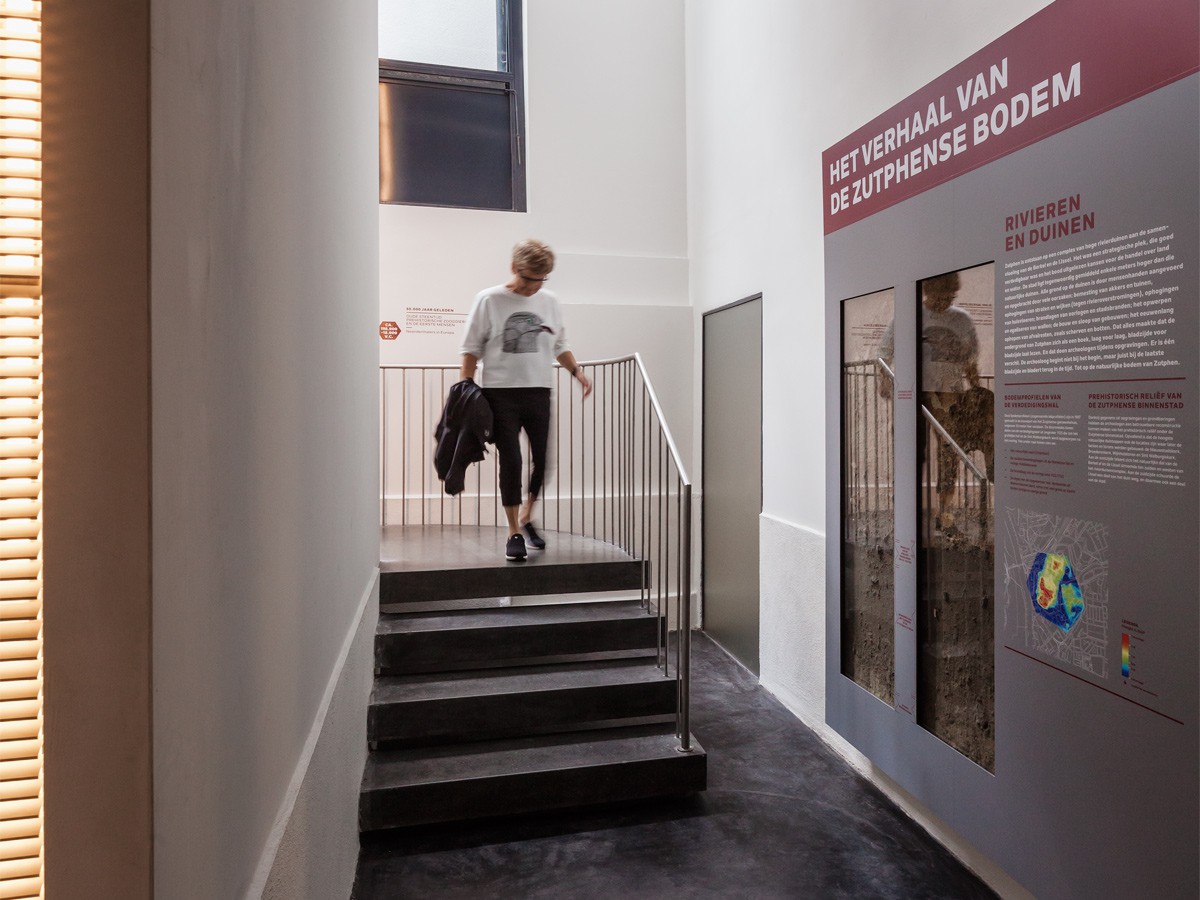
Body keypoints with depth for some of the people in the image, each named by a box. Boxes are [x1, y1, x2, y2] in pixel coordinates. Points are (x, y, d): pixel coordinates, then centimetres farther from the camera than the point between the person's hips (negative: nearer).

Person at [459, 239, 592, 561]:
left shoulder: (549, 301, 9)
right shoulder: (489, 300, -2)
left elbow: (560, 346, 19)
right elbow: (472, 349, 1)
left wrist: (576, 370, 5)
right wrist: (466, 387, -5)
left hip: (539, 392, 4)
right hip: (500, 393, -3)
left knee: (543, 459, 4)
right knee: (511, 461, -3)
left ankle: (526, 517, 28)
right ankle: (514, 532, 9)